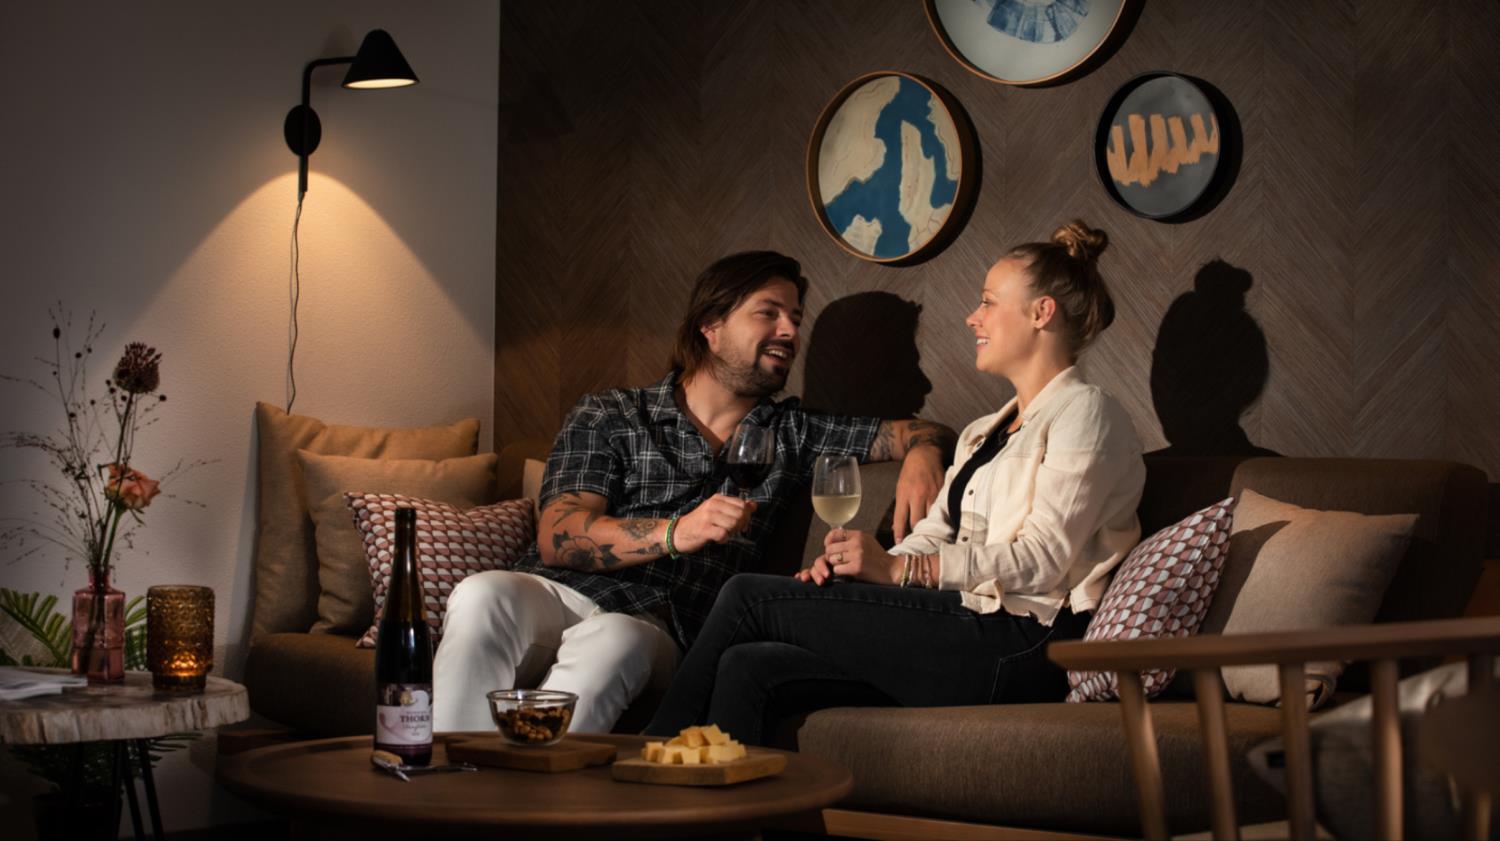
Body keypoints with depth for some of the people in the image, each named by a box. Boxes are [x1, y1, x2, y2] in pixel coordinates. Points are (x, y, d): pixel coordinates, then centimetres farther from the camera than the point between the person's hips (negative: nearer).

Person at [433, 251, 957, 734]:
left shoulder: (790, 432, 24)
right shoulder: (606, 417, 14)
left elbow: (927, 433, 21)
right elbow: (557, 537, -2)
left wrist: (921, 456, -5)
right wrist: (675, 532, -18)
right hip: (556, 593, 0)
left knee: (611, 644, -38)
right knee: (482, 596, -36)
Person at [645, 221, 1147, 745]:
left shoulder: (1084, 413, -1)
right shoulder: (984, 434, 29)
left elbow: (1044, 556, -14)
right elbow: (933, 535, 17)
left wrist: (899, 568, -22)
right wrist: (851, 565, -5)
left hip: (1018, 647, -8)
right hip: (966, 631, 8)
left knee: (750, 598, -11)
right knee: (748, 668, -13)